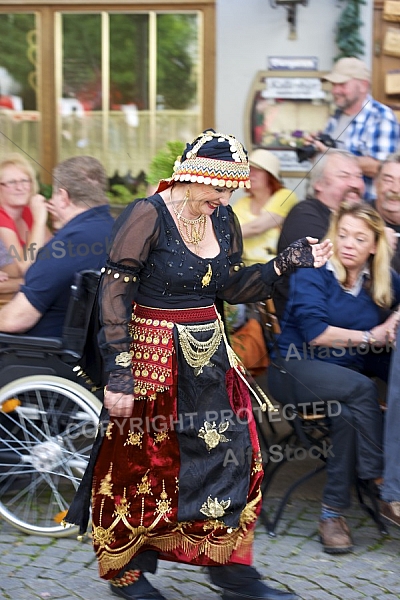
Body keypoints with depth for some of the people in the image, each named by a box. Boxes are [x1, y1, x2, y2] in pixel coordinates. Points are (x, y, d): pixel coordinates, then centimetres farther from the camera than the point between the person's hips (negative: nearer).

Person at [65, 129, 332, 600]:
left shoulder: (224, 221, 4)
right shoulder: (148, 216, -16)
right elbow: (114, 294, -18)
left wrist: (287, 262, 2)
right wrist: (119, 371, -22)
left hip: (210, 357, 7)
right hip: (153, 357, -6)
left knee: (228, 454, 8)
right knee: (142, 463, 6)